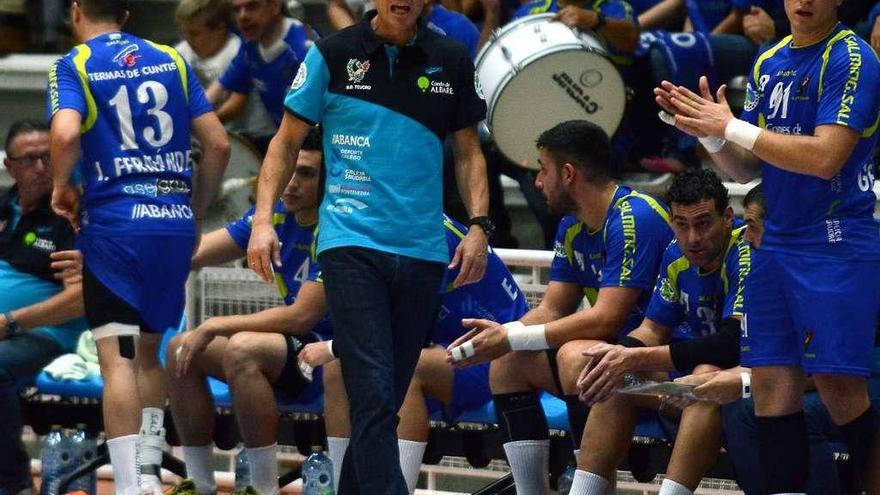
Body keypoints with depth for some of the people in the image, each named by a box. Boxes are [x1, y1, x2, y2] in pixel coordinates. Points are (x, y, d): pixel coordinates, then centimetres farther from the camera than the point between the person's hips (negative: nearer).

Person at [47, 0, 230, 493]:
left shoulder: (73, 66, 0)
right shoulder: (171, 61, 12)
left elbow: (66, 133, -19)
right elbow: (218, 143, 8)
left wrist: (61, 186, -1)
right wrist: (196, 212, 19)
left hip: (114, 222, -4)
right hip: (175, 222, 4)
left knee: (117, 359, -5)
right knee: (148, 351, 19)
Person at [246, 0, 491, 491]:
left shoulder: (452, 61, 9)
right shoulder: (333, 55, 1)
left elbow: (469, 152, 16)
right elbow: (287, 142, 7)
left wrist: (478, 225, 2)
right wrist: (263, 220, -4)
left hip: (422, 248, 3)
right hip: (351, 243, -3)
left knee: (389, 396, 7)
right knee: (373, 391, -15)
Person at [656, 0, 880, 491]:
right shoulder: (769, 62, 14)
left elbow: (826, 157, -19)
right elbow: (747, 169, 17)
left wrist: (731, 128, -15)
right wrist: (710, 132, -4)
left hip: (838, 243, -7)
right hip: (776, 243, 7)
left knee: (840, 388, -10)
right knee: (773, 385, 2)